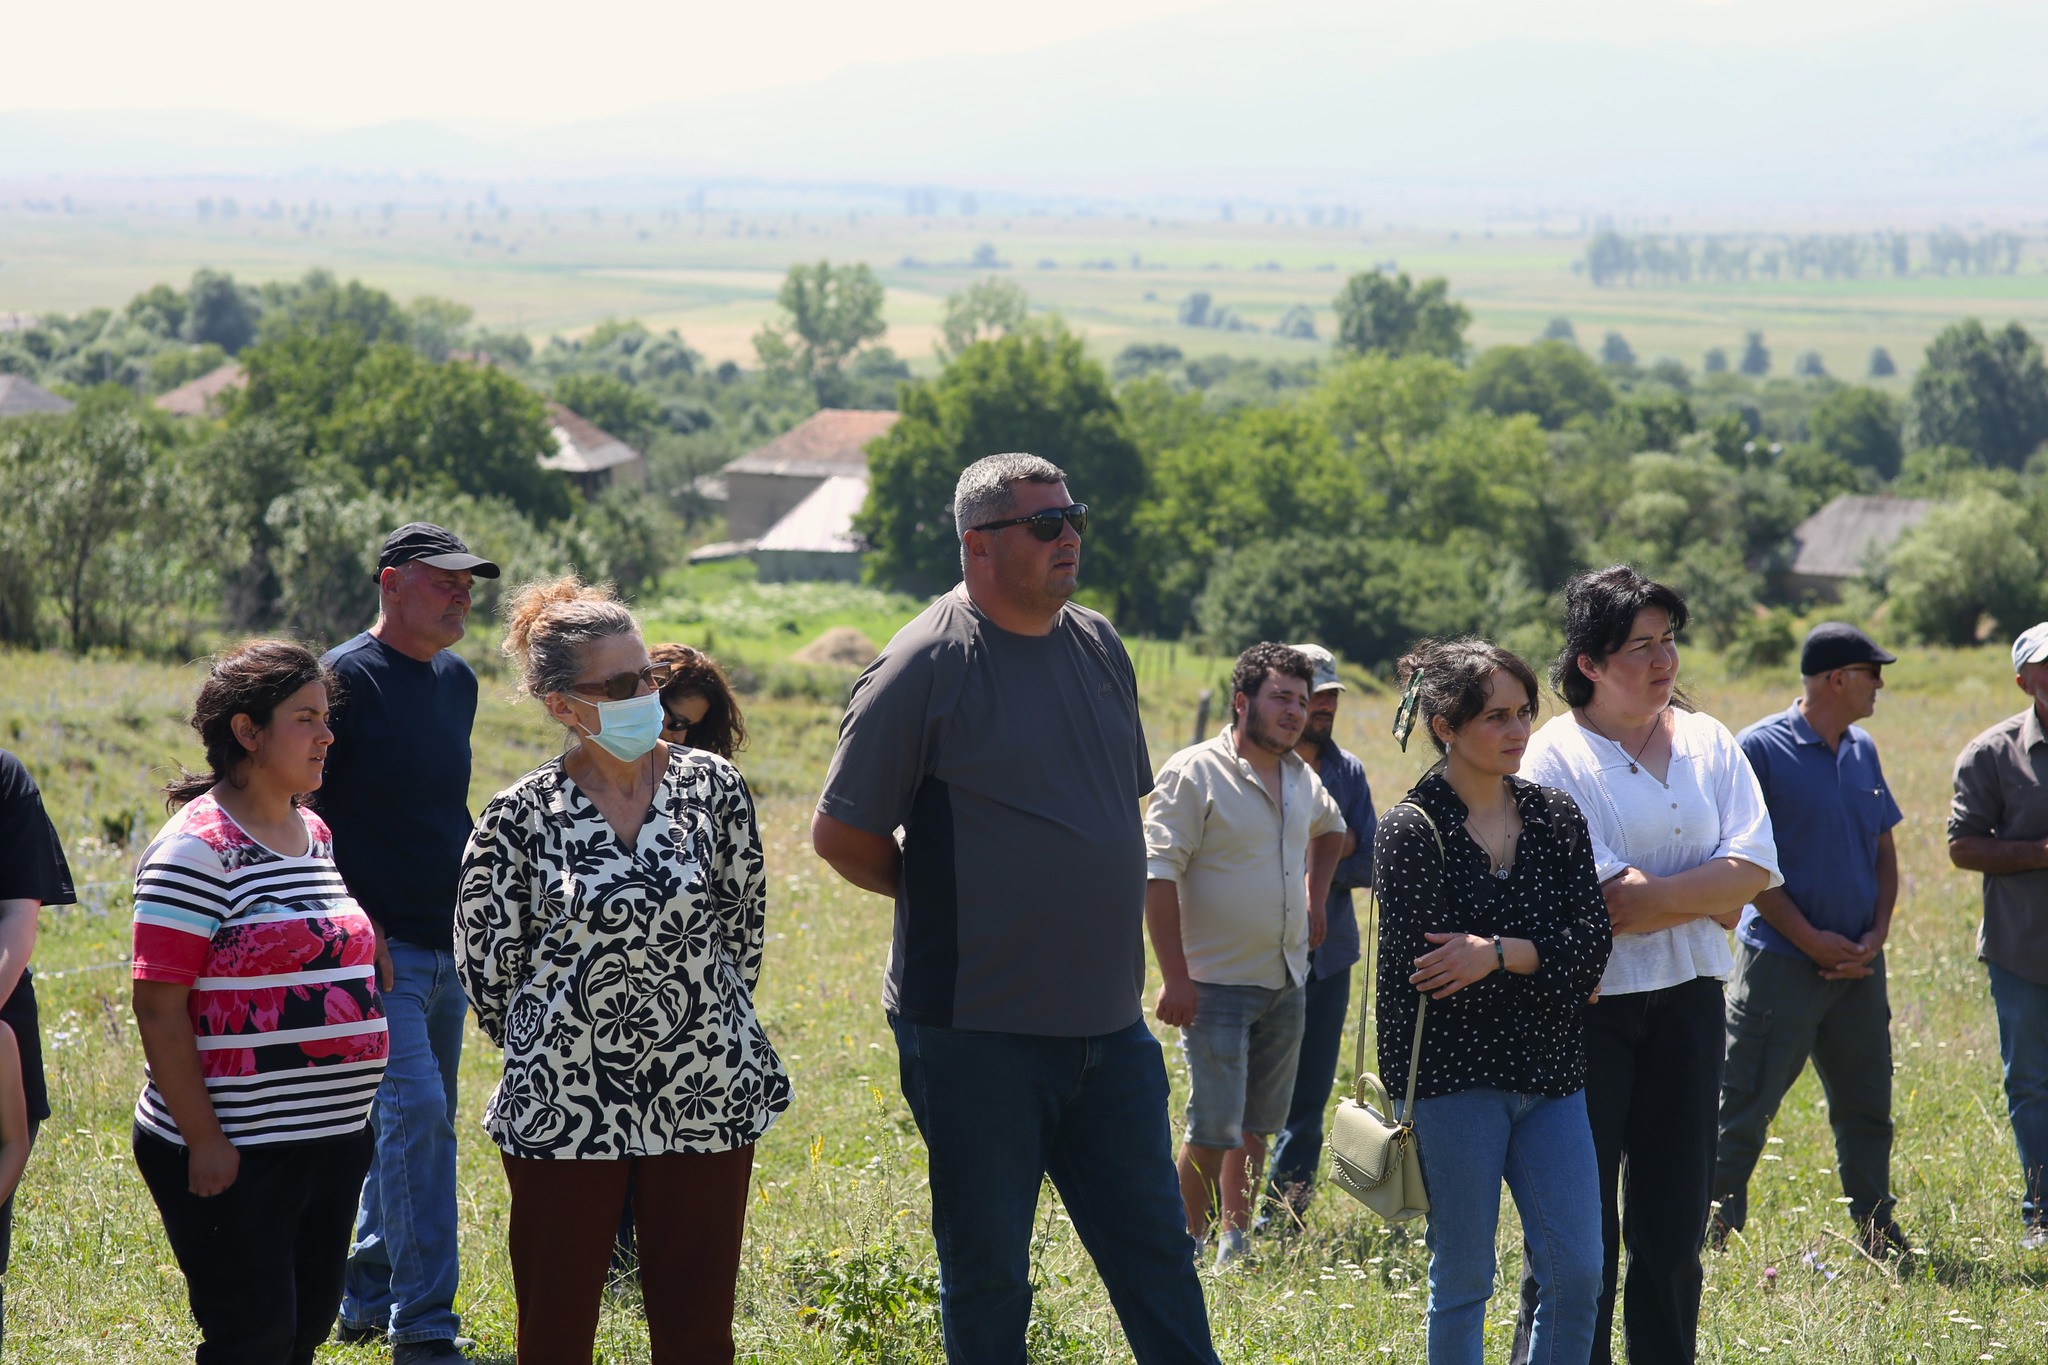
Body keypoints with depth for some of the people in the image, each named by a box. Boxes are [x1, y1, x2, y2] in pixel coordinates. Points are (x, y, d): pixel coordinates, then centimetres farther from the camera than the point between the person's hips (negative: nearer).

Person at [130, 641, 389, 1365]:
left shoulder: (316, 834, 12)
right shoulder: (196, 849, -13)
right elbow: (158, 1007, -16)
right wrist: (203, 1140, -18)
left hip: (334, 1140, 8)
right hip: (235, 1152, -8)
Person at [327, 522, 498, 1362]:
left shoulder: (457, 680, 13)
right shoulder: (347, 679, -11)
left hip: (446, 945, 8)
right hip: (377, 946, -8)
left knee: (422, 1124, 13)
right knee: (414, 1113, -15)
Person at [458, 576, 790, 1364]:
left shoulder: (714, 787, -1)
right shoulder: (519, 818, -6)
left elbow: (744, 933, 9)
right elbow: (488, 971, 2)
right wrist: (548, 1053, 10)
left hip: (708, 1101, 2)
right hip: (563, 1111, -1)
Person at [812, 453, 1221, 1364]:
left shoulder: (1097, 646, 10)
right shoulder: (926, 664, -10)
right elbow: (841, 835, -8)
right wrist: (944, 897, 1)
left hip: (1108, 1025, 6)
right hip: (976, 1033, -6)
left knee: (1154, 1248, 8)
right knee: (986, 1267, 4)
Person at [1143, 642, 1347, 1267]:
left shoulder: (1301, 776, 10)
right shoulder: (1194, 773, -12)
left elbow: (1330, 829, 35)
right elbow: (1158, 875, -16)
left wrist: (1315, 899, 22)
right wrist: (1175, 977, -20)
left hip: (1286, 982, 7)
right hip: (1217, 983, -7)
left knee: (1258, 1123, 10)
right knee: (1214, 1130, -9)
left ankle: (1235, 1240, 20)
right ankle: (1193, 1244, 6)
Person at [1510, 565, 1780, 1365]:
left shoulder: (1708, 743, 8)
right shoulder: (1554, 756, -8)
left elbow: (1754, 867, -3)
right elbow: (1603, 898, -16)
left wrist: (1649, 897, -14)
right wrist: (1711, 899, -8)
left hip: (1687, 1001, 5)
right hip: (1588, 1006, -5)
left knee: (1674, 1223, 9)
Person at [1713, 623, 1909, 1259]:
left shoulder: (1862, 751, 11)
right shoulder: (1761, 749, -9)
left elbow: (1884, 848, 17)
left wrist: (1877, 934, 2)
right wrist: (1811, 939, -13)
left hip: (1858, 965, 6)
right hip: (1782, 962, -6)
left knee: (1867, 1106, 12)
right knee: (1743, 1107, -4)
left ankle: (1877, 1230, 23)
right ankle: (1708, 1231, 2)